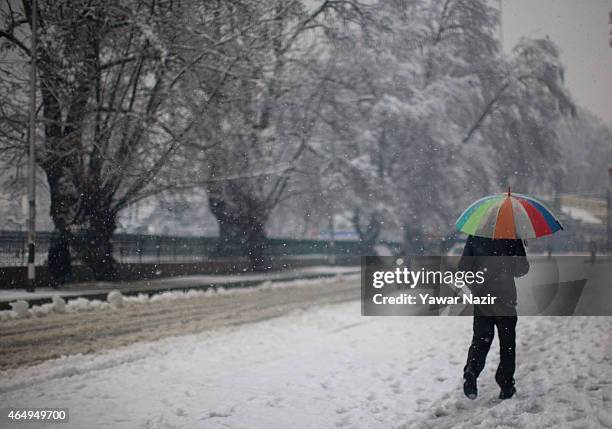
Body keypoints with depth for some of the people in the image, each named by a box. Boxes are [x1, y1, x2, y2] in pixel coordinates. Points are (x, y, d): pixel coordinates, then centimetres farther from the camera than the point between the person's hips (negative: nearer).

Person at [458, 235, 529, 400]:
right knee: (507, 343, 10)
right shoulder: (512, 237, -9)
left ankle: (471, 372, -15)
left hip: (481, 298, 2)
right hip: (505, 299, -1)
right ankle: (506, 386, 11)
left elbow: (463, 267, -2)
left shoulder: (475, 236, -3)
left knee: (480, 340, 10)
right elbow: (522, 269, -7)